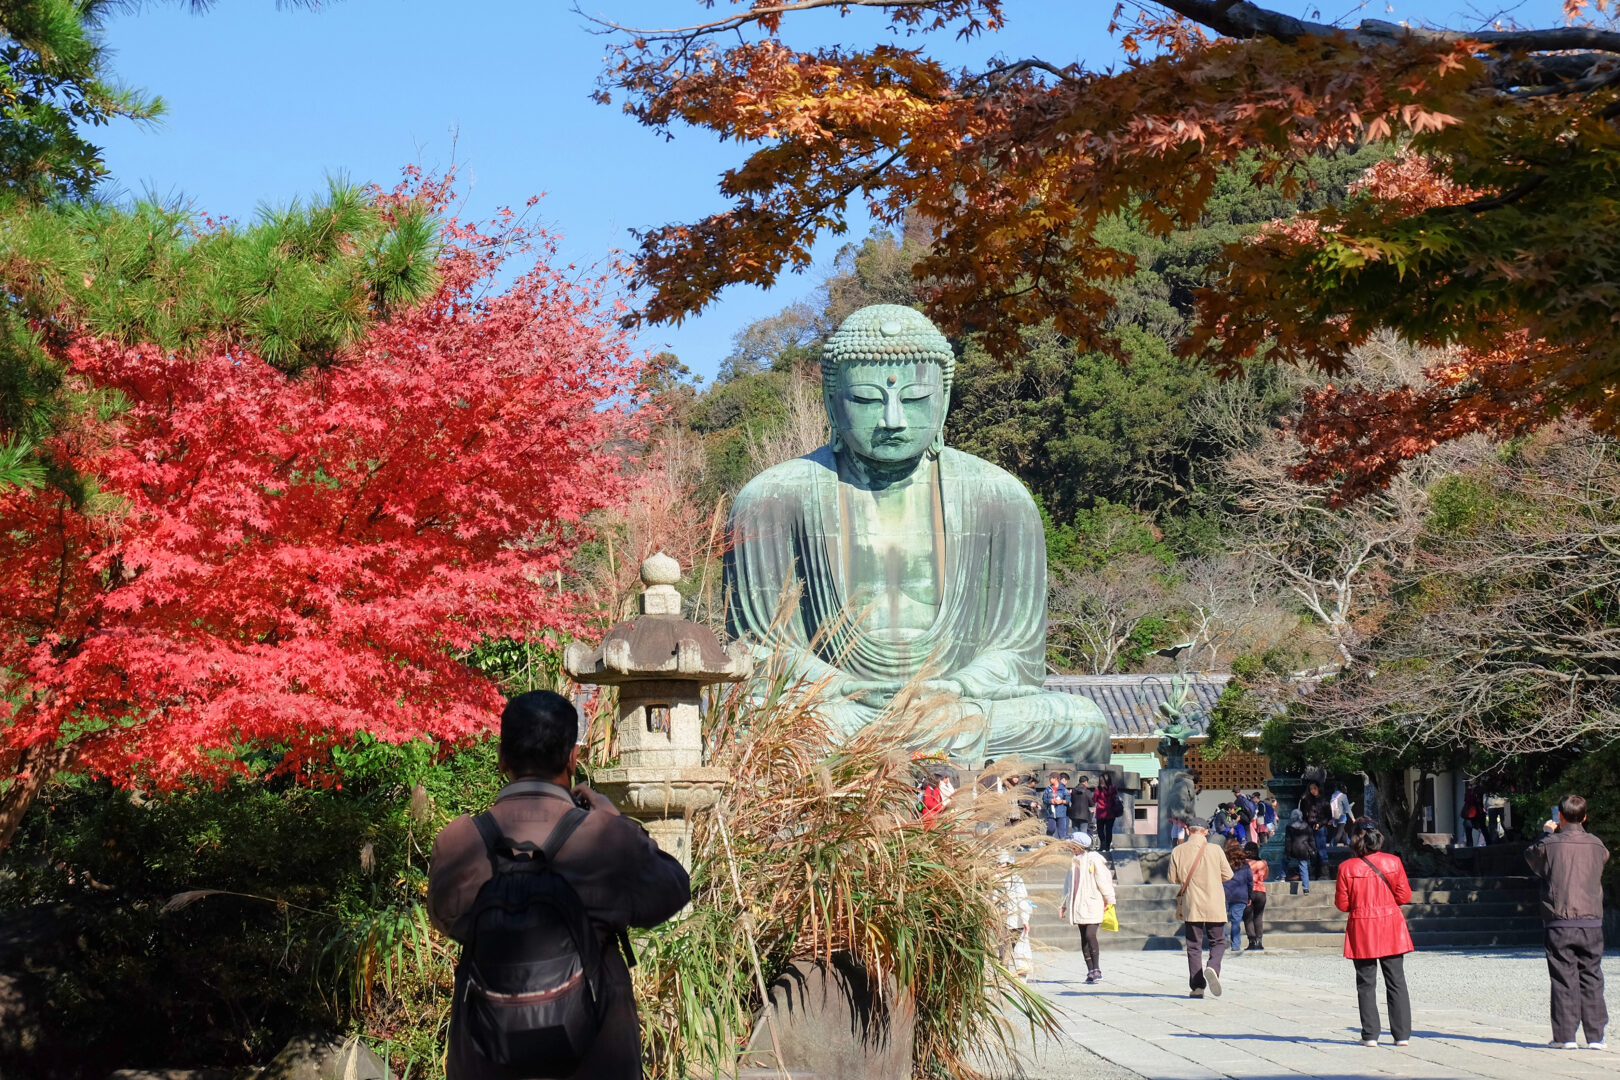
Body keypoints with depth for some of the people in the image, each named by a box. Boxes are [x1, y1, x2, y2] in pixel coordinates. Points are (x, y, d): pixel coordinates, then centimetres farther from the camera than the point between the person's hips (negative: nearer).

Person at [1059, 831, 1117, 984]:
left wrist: (1109, 901, -7)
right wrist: (1064, 905, 18)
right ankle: (1090, 971, 9)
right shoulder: (1074, 862, 15)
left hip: (1092, 904, -7)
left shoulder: (1094, 860, -7)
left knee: (1090, 935, -16)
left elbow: (1103, 881, -7)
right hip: (1078, 906, 7)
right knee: (1084, 938, 6)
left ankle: (1097, 970, -11)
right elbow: (1069, 884, 20)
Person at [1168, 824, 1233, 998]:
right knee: (1218, 942, 9)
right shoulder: (1214, 849, -5)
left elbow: (1173, 879, 1)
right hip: (1214, 905, -1)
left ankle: (1197, 986, 4)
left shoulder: (1178, 852, -2)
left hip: (1190, 905, 1)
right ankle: (1212, 968, -20)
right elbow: (1228, 875, 1)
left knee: (1193, 946, 8)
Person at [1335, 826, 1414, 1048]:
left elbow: (1342, 903, -4)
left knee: (1366, 983, 6)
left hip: (1361, 930, -1)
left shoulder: (1347, 868, -6)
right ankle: (1402, 1034, 4)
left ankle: (1370, 1034, 3)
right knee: (1396, 982, 6)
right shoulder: (1393, 862, -3)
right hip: (1391, 929, 1)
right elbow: (1404, 896, -1)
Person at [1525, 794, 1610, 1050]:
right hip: (1591, 922, 2)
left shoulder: (1549, 844, -6)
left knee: (1564, 980, 2)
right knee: (1591, 979, 7)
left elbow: (1531, 856, 13)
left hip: (1559, 924, -2)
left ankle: (1565, 1035, 1)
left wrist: (1546, 833, 28)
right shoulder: (1596, 845, 2)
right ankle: (1595, 1035, 6)